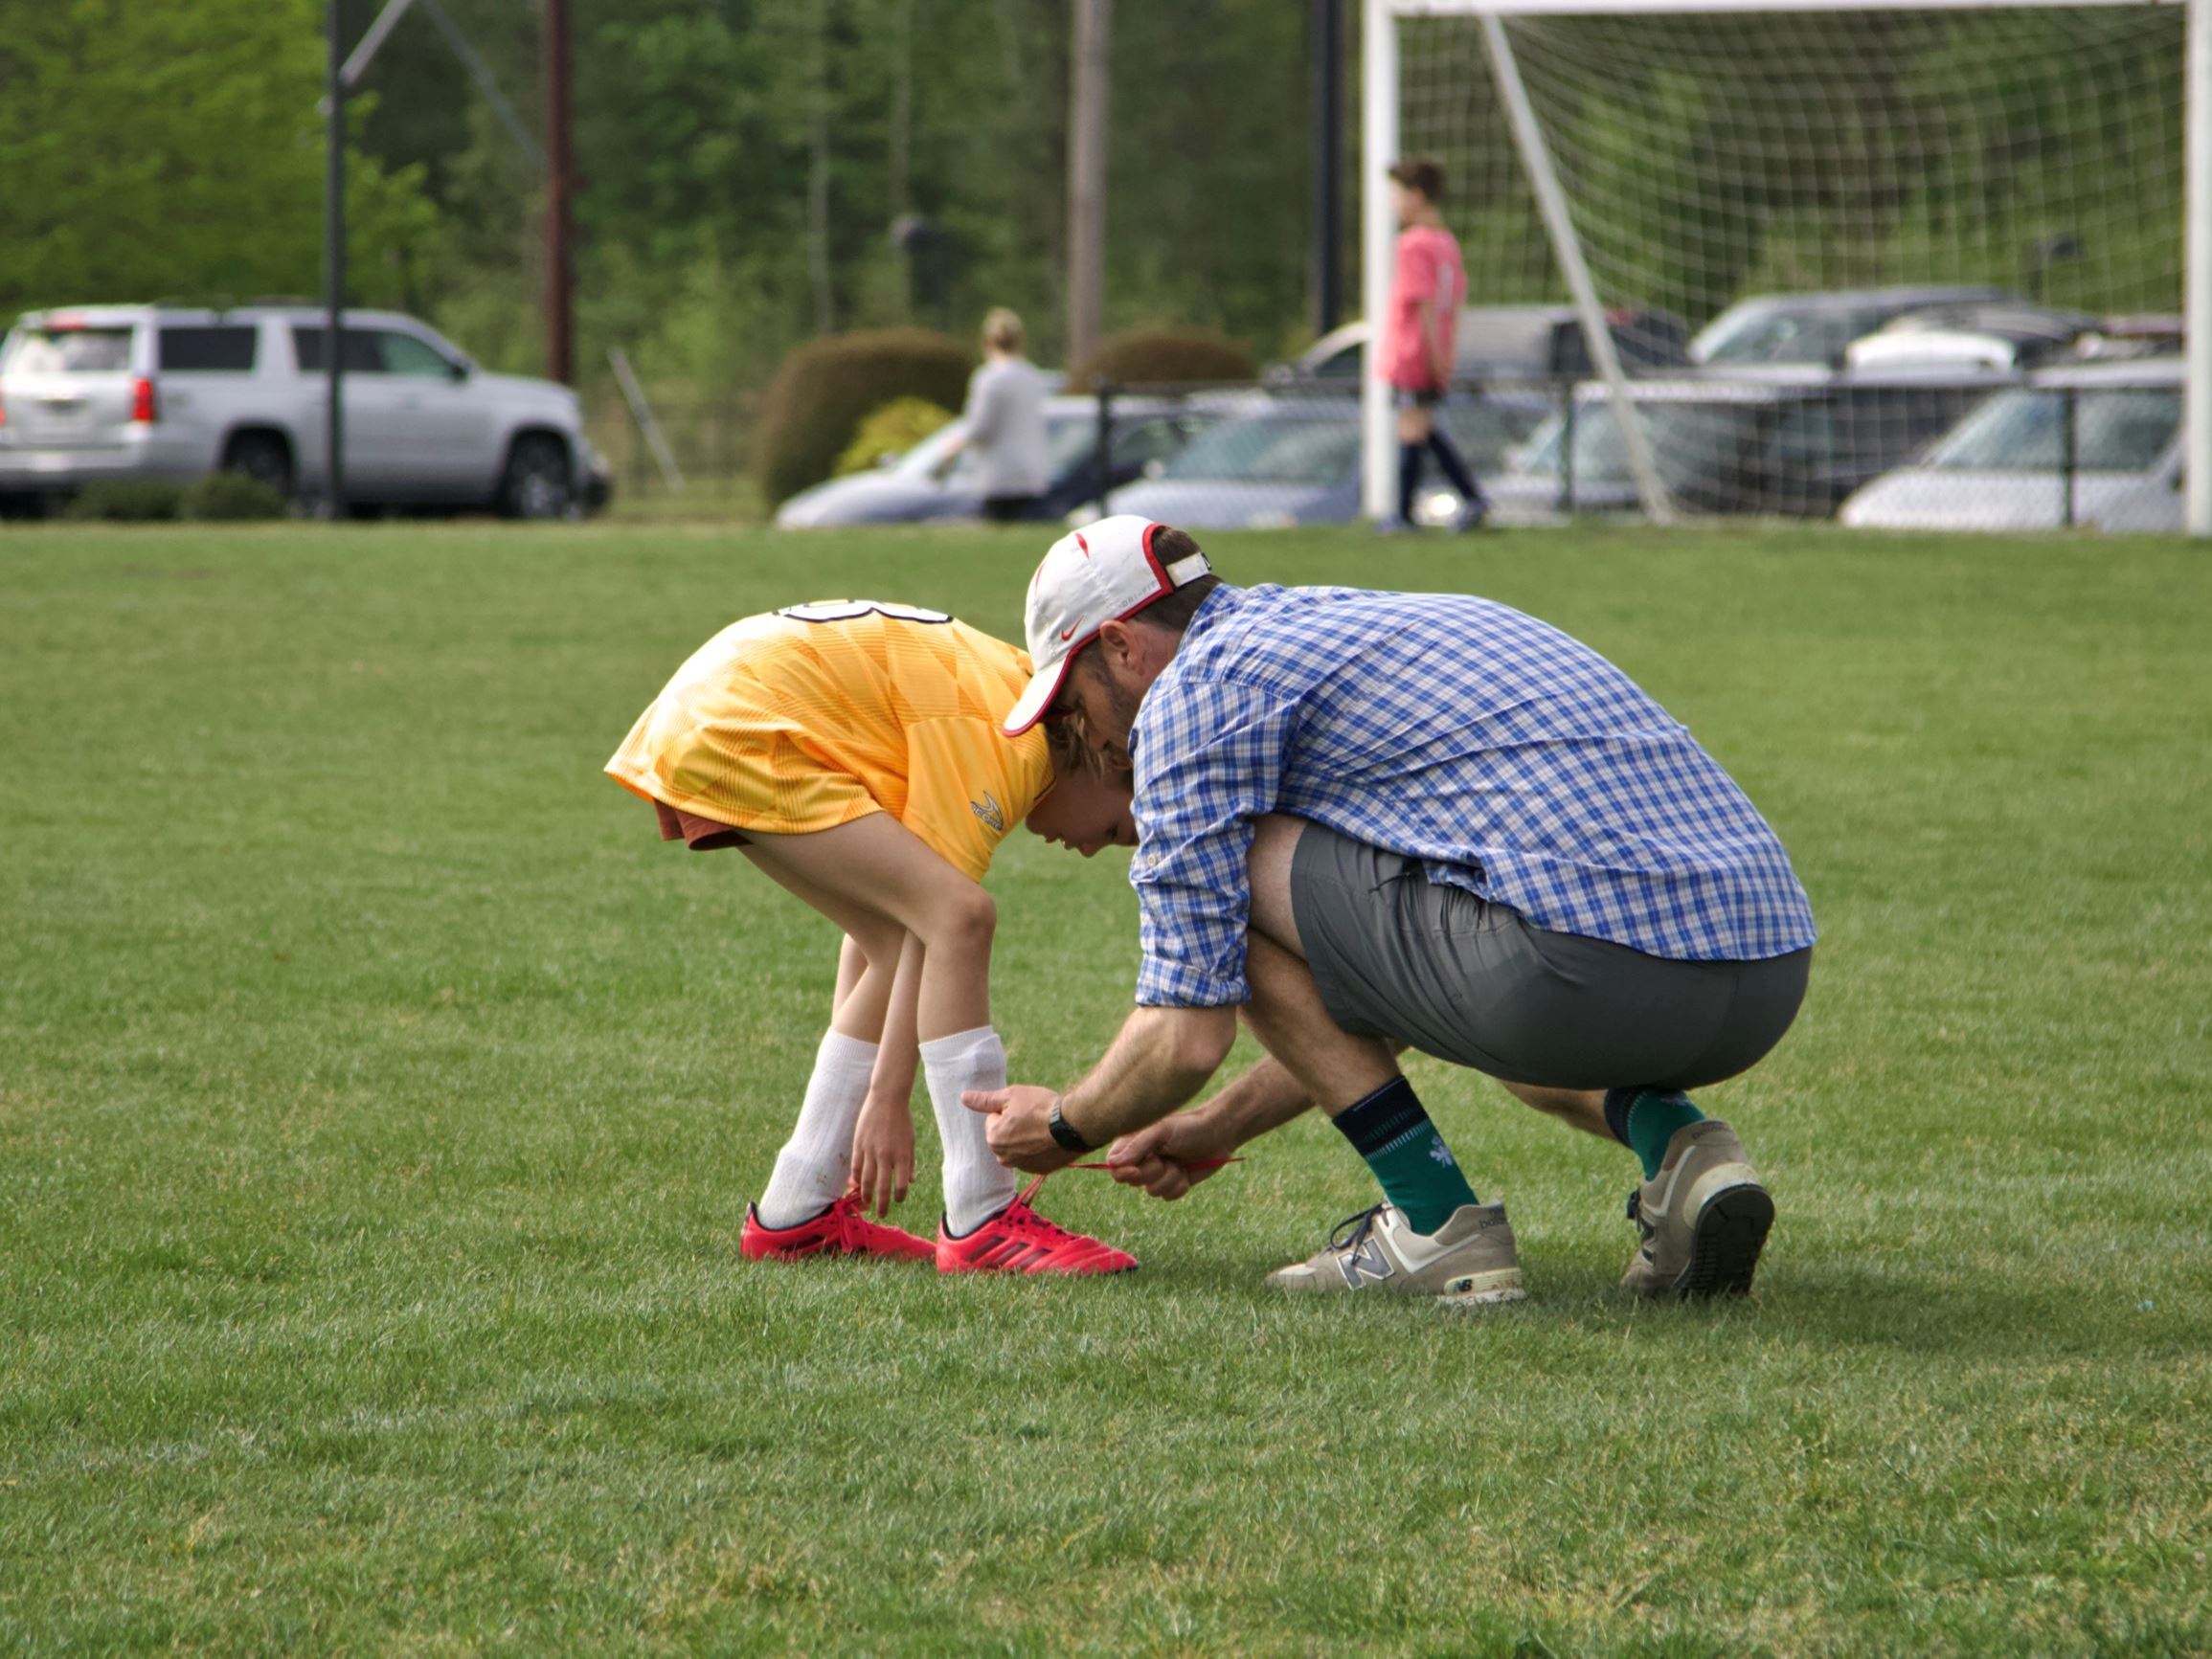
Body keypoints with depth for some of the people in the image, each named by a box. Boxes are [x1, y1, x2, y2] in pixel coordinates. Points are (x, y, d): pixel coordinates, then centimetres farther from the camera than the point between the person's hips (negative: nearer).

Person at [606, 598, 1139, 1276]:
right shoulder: (1005, 741, -13)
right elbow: (943, 910, -15)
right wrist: (888, 1100, -13)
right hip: (736, 731, -11)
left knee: (903, 949, 9)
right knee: (959, 918, -17)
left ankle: (794, 1215, 15)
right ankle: (983, 1221, -17)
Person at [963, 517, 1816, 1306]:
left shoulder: (1194, 686, 5)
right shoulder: (1346, 620, 32)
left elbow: (1187, 1035, 3)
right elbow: (1360, 993, 41)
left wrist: (1066, 1126, 22)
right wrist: (1219, 1129, 45)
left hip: (1592, 964, -9)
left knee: (1239, 874, 7)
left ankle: (1436, 1222, 5)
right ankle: (1672, 1141, 10)